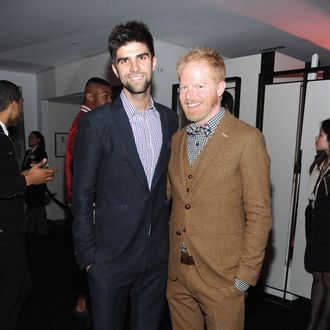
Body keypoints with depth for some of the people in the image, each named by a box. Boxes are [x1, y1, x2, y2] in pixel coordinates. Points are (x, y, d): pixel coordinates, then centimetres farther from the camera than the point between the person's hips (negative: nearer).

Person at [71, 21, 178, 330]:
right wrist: (88, 256, -7)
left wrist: (168, 237, 9)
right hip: (110, 257, -4)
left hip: (157, 256, 4)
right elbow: (82, 195, -9)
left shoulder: (169, 119, 3)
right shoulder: (96, 122, -12)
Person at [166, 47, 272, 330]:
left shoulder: (247, 139, -12)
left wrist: (246, 275, -11)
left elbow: (259, 215, -12)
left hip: (221, 276, -5)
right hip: (177, 272, 5)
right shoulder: (177, 139, 7)